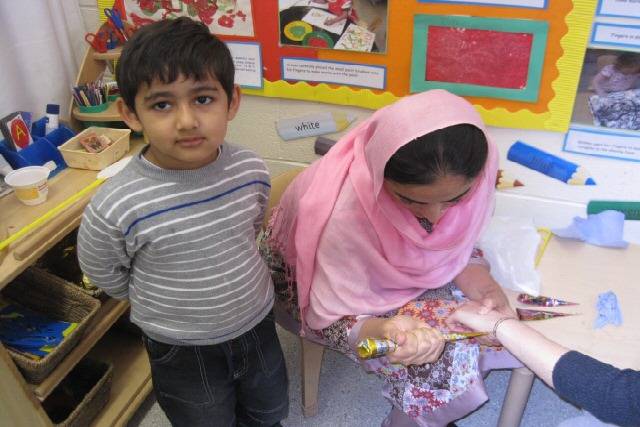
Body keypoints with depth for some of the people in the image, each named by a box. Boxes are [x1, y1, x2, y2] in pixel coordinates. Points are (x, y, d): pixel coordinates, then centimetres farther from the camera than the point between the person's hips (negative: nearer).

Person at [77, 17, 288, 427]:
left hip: (258, 324, 4)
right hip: (182, 349, -3)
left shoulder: (252, 172, -18)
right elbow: (105, 274, -8)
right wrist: (165, 305, 1)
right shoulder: (115, 208, -29)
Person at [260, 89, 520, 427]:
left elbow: (454, 244, -8)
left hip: (393, 259, 6)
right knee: (446, 357, -19)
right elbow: (332, 316, -27)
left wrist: (485, 288, -27)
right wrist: (384, 332, -47)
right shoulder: (345, 214, -39)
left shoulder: (459, 176, -25)